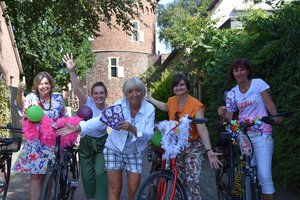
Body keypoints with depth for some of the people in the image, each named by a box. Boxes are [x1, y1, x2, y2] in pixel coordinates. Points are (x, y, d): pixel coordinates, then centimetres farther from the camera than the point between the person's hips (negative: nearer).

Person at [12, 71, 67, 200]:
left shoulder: (58, 99, 2)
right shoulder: (32, 97, -5)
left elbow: (64, 118, 13)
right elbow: (21, 105, -27)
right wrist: (20, 92, -46)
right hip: (35, 143, -2)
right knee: (35, 175, -4)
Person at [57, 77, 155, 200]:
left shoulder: (149, 109, -13)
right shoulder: (120, 104, -16)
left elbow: (149, 135, -21)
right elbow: (100, 119, -26)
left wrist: (132, 128, -38)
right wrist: (77, 128, -37)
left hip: (134, 152, 1)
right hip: (115, 149, -1)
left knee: (133, 189, 4)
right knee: (115, 189, 3)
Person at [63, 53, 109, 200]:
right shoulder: (88, 103, -14)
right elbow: (77, 90, -31)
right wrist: (72, 71, -44)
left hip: (101, 144, 0)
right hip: (86, 142, 1)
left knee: (101, 173, -12)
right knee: (87, 176, 8)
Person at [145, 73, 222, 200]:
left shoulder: (196, 105, -21)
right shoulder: (172, 101, -3)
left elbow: (202, 129, -31)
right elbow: (165, 107, 23)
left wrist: (209, 150, -41)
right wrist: (150, 99, 33)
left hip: (193, 146, -5)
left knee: (192, 181, -11)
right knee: (179, 181, 12)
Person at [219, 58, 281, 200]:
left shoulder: (258, 83, -2)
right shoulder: (233, 92, 8)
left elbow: (270, 104, -6)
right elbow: (229, 117, 6)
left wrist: (275, 116, -26)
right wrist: (222, 114, -16)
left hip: (261, 135, -4)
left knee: (264, 176, -11)